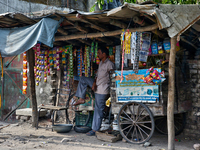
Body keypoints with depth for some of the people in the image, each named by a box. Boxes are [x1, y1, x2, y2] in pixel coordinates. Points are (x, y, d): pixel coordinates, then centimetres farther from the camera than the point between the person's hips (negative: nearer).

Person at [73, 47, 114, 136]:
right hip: (97, 87, 9)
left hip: (102, 90, -9)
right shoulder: (101, 63, 12)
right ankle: (81, 99, 11)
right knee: (83, 79, 11)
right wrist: (94, 83, -3)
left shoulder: (109, 64, -16)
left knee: (98, 110, -3)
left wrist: (109, 92, -13)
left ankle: (95, 129, 5)